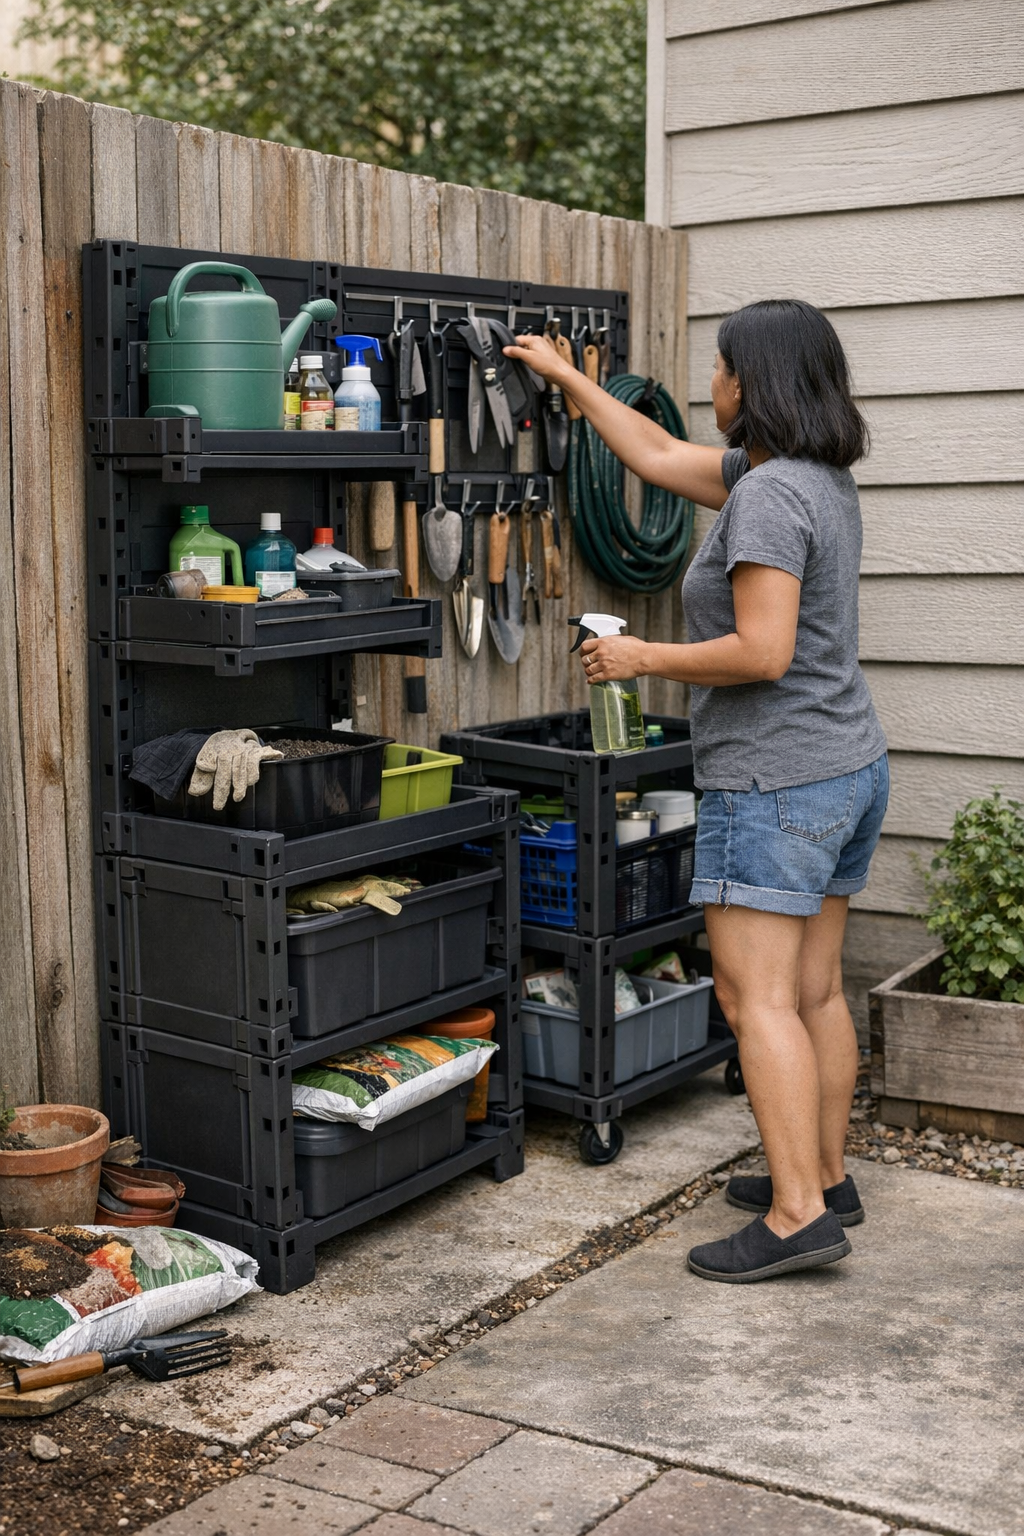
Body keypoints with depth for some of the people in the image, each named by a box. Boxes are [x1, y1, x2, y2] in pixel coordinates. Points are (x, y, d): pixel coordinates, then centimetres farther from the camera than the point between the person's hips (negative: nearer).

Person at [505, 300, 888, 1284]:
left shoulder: (770, 493, -18)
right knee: (815, 988, 15)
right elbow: (660, 457, 23)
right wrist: (567, 378, 29)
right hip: (849, 768, 10)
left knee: (756, 996, -7)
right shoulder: (816, 476, 13)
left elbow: (763, 651, -25)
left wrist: (641, 658, -12)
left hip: (775, 781, -10)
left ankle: (797, 1214, -6)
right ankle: (825, 1176, 24)